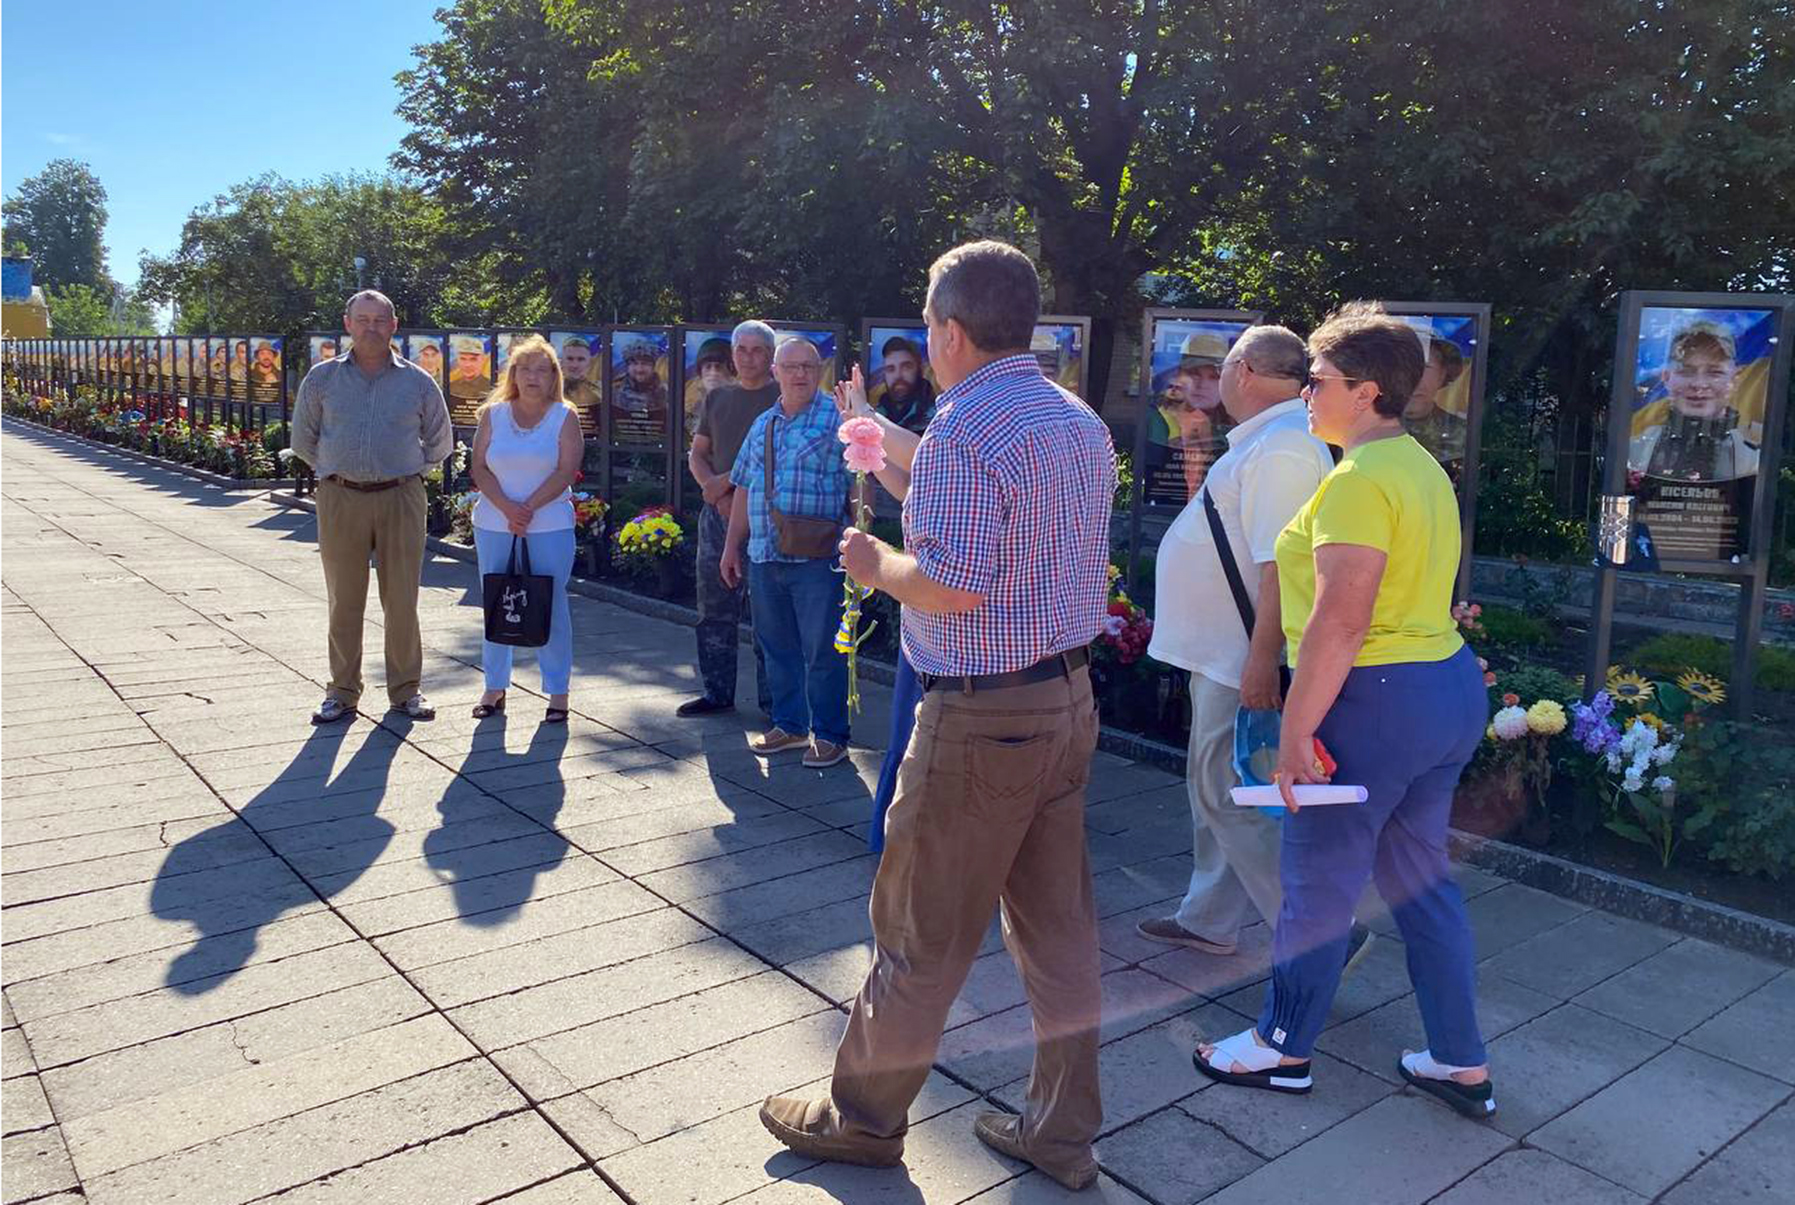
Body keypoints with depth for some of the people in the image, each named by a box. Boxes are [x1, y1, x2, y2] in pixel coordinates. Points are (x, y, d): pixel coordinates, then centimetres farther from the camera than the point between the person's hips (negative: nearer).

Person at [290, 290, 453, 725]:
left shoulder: (418, 382, 5)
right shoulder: (322, 378, 6)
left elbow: (440, 443, 16)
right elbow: (303, 440, 16)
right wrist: (337, 469, 13)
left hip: (400, 498, 0)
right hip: (340, 499, 1)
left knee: (401, 600, 2)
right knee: (344, 600, 5)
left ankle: (406, 690, 13)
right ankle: (342, 691, 15)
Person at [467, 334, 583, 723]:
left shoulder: (565, 416, 1)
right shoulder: (493, 414, 8)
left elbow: (567, 471, -8)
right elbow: (479, 468, 1)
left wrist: (528, 508, -15)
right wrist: (507, 507, -13)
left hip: (550, 526, -3)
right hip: (494, 525, 3)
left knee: (552, 606, -1)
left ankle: (557, 691, 7)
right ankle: (494, 687, 19)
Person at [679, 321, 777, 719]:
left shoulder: (783, 399, -2)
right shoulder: (717, 398, 15)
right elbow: (697, 454, 15)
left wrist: (729, 481, -13)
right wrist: (716, 493, -3)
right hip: (718, 513, 6)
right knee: (714, 608, 11)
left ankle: (773, 701, 4)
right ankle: (717, 693, 23)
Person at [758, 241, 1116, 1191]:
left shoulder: (963, 428, -17)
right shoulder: (1083, 423, 10)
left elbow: (954, 585, -26)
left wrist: (877, 562, -6)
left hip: (980, 713, -8)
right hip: (1068, 694, 9)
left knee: (921, 931, 7)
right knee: (1058, 920, 15)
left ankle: (863, 1115, 26)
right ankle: (1062, 1130, 28)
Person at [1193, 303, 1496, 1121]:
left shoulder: (1359, 480, -19)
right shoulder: (1421, 467, 13)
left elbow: (1340, 620, -24)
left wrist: (1294, 731, -20)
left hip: (1378, 702, -10)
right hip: (1451, 687, 10)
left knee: (1318, 883, 6)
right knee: (1420, 876, 18)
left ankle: (1284, 1047, 23)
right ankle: (1462, 1064, 27)